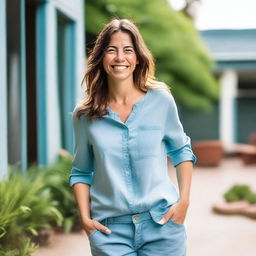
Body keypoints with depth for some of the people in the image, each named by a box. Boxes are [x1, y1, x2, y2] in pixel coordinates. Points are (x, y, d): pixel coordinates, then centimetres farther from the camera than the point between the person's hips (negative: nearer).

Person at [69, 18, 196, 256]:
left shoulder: (160, 100, -1)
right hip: (110, 229, 0)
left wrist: (184, 201, 0)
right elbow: (81, 172, 10)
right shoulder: (85, 115, 1)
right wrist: (85, 217, -2)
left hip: (162, 222, 0)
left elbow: (181, 151, 10)